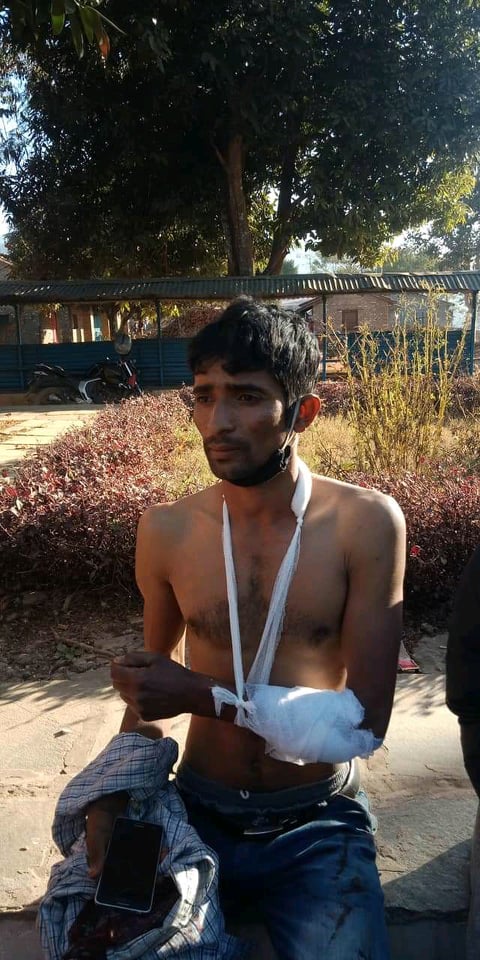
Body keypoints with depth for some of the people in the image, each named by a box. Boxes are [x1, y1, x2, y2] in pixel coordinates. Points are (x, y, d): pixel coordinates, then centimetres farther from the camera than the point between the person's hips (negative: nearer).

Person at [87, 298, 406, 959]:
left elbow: (364, 723, -16)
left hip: (316, 830, -2)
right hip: (197, 816, 2)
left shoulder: (366, 524, -17)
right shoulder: (167, 531, -9)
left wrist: (205, 695, -20)